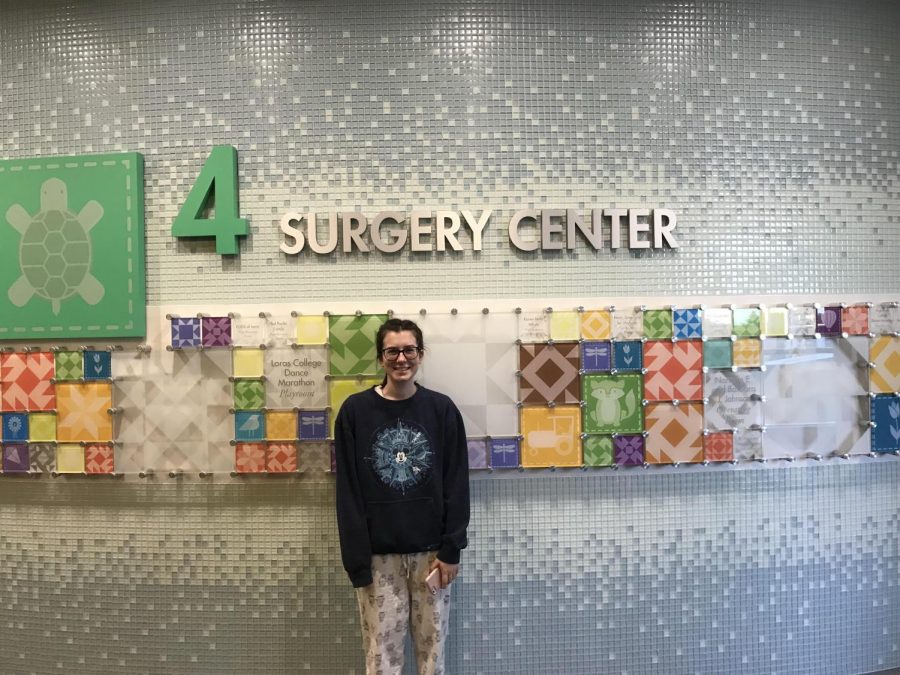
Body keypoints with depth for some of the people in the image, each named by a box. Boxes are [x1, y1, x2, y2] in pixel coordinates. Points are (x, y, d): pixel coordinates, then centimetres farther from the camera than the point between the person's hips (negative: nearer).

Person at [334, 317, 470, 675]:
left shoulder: (442, 409, 0)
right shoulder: (355, 411, -3)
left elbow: (457, 484, 0)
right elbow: (348, 491, -3)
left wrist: (451, 549, -5)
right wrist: (356, 559, -7)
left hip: (431, 551, 1)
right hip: (378, 554, -1)